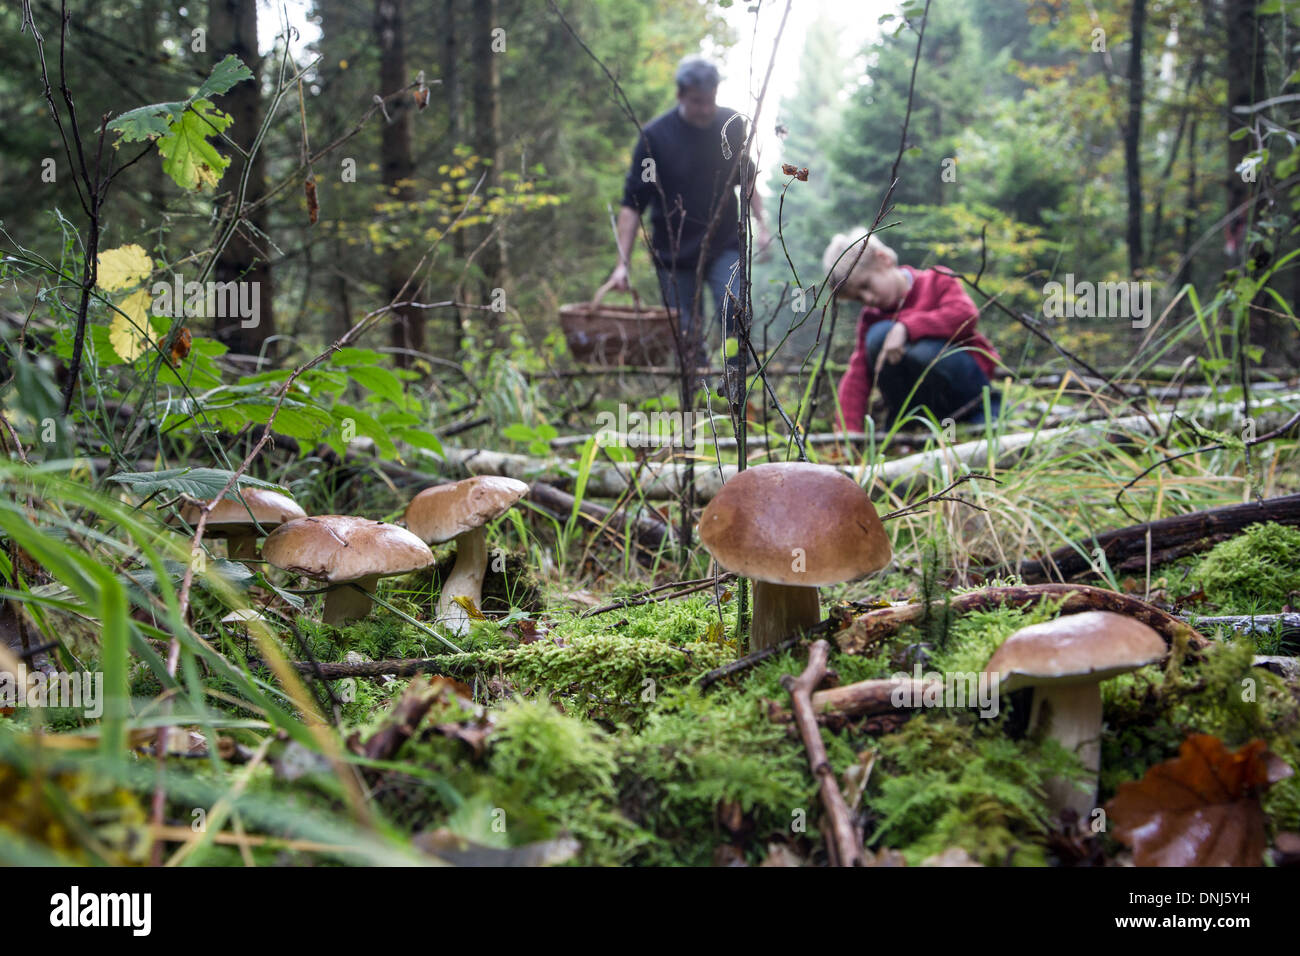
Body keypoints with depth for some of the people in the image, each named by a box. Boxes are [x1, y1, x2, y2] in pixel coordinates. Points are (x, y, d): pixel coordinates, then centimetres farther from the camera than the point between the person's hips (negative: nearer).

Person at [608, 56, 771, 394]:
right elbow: (632, 203, -9)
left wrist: (761, 223, 7)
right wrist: (623, 264, -14)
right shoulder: (655, 135, -11)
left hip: (723, 245, 1)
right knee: (687, 333, 2)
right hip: (675, 252, -1)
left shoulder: (732, 125, -2)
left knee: (734, 308, -22)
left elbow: (746, 179, 16)